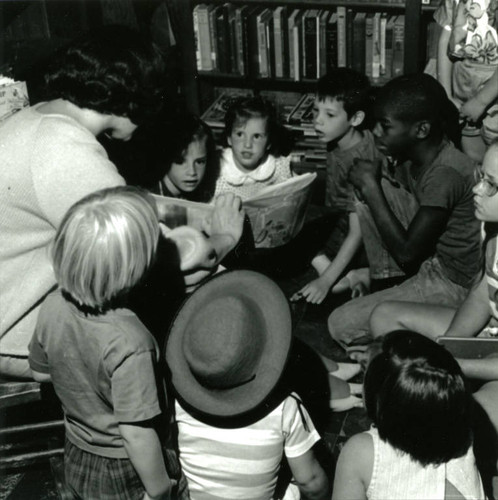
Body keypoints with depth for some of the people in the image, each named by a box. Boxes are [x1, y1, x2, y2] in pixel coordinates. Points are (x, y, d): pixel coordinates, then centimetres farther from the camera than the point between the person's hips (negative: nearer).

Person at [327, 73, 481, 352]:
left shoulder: (444, 175, -28)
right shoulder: (413, 160, -2)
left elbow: (405, 252, -25)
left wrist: (371, 188, -21)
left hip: (453, 285, -9)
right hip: (433, 261, 9)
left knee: (342, 325, -13)